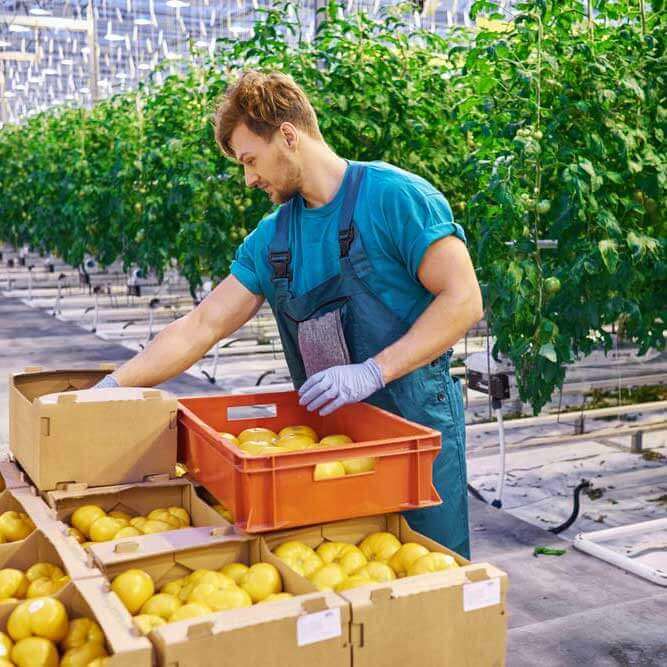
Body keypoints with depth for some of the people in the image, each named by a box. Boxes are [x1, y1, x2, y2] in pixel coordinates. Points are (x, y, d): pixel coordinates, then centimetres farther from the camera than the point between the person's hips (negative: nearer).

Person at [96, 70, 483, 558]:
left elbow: (463, 300, -16)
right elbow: (202, 326, 8)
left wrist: (372, 371, -23)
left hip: (416, 426, -5)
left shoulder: (394, 196, -10)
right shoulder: (271, 239, 8)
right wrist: (110, 388, 2)